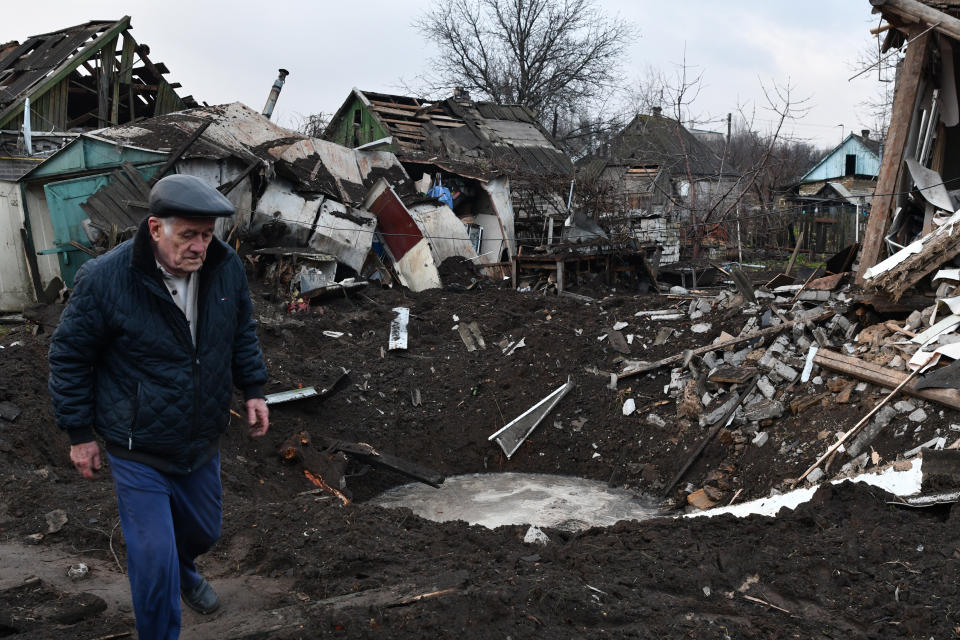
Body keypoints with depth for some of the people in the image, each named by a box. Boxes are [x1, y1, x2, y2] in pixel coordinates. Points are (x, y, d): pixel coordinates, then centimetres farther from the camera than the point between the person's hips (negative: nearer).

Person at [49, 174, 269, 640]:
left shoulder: (226, 266, -10)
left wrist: (253, 389, 6)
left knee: (204, 530, 24)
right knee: (154, 560, -1)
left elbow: (242, 331, 9)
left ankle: (183, 571, 60)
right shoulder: (104, 279, -23)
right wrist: (79, 433, -6)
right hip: (139, 453, -5)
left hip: (202, 441, 5)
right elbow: (69, 356, -10)